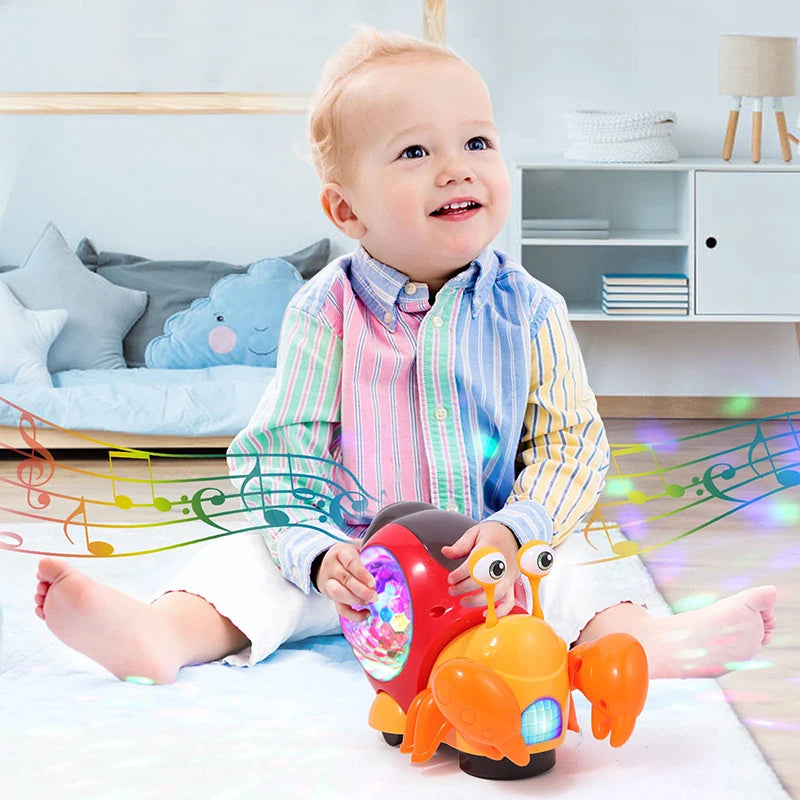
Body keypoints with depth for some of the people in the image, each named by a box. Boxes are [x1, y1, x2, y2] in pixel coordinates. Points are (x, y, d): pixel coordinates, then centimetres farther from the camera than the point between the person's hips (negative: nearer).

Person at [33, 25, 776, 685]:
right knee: (251, 556, -21)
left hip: (490, 560, 0)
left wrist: (514, 532, -21)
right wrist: (317, 554, -23)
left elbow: (571, 443, -3)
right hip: (351, 560, 0)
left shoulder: (529, 311, -3)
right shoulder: (324, 312, -5)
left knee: (582, 577, -24)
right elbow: (282, 448, -7)